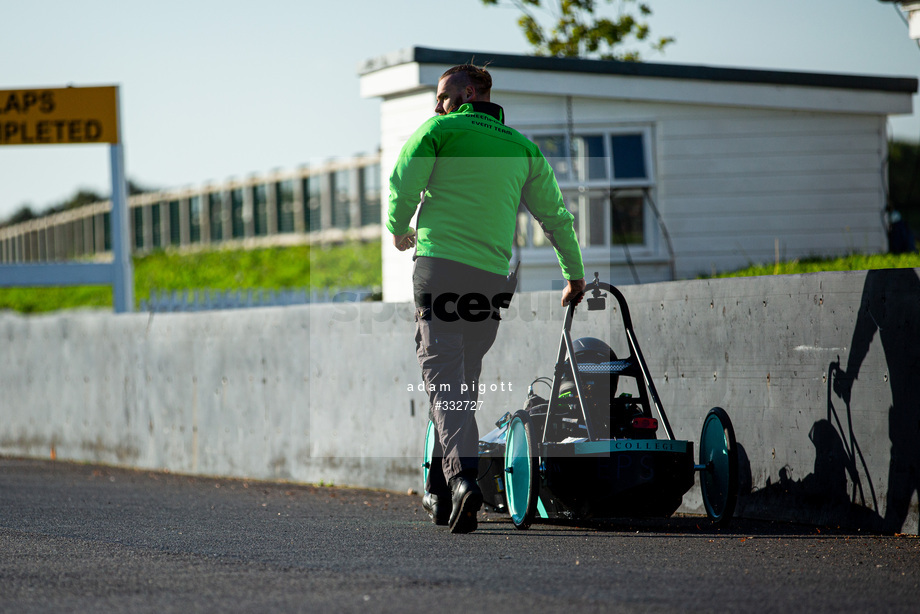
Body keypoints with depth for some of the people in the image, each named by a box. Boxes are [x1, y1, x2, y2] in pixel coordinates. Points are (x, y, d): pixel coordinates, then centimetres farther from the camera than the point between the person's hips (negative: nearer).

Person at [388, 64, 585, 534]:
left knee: (442, 375, -10)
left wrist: (398, 231, 18)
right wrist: (574, 275, 28)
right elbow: (555, 216, 19)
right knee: (464, 381, 14)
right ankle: (440, 493, 17)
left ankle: (463, 476, -31)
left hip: (440, 265, -4)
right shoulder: (522, 147, 18)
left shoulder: (437, 131, 4)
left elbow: (402, 189, -3)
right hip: (492, 278, 4)